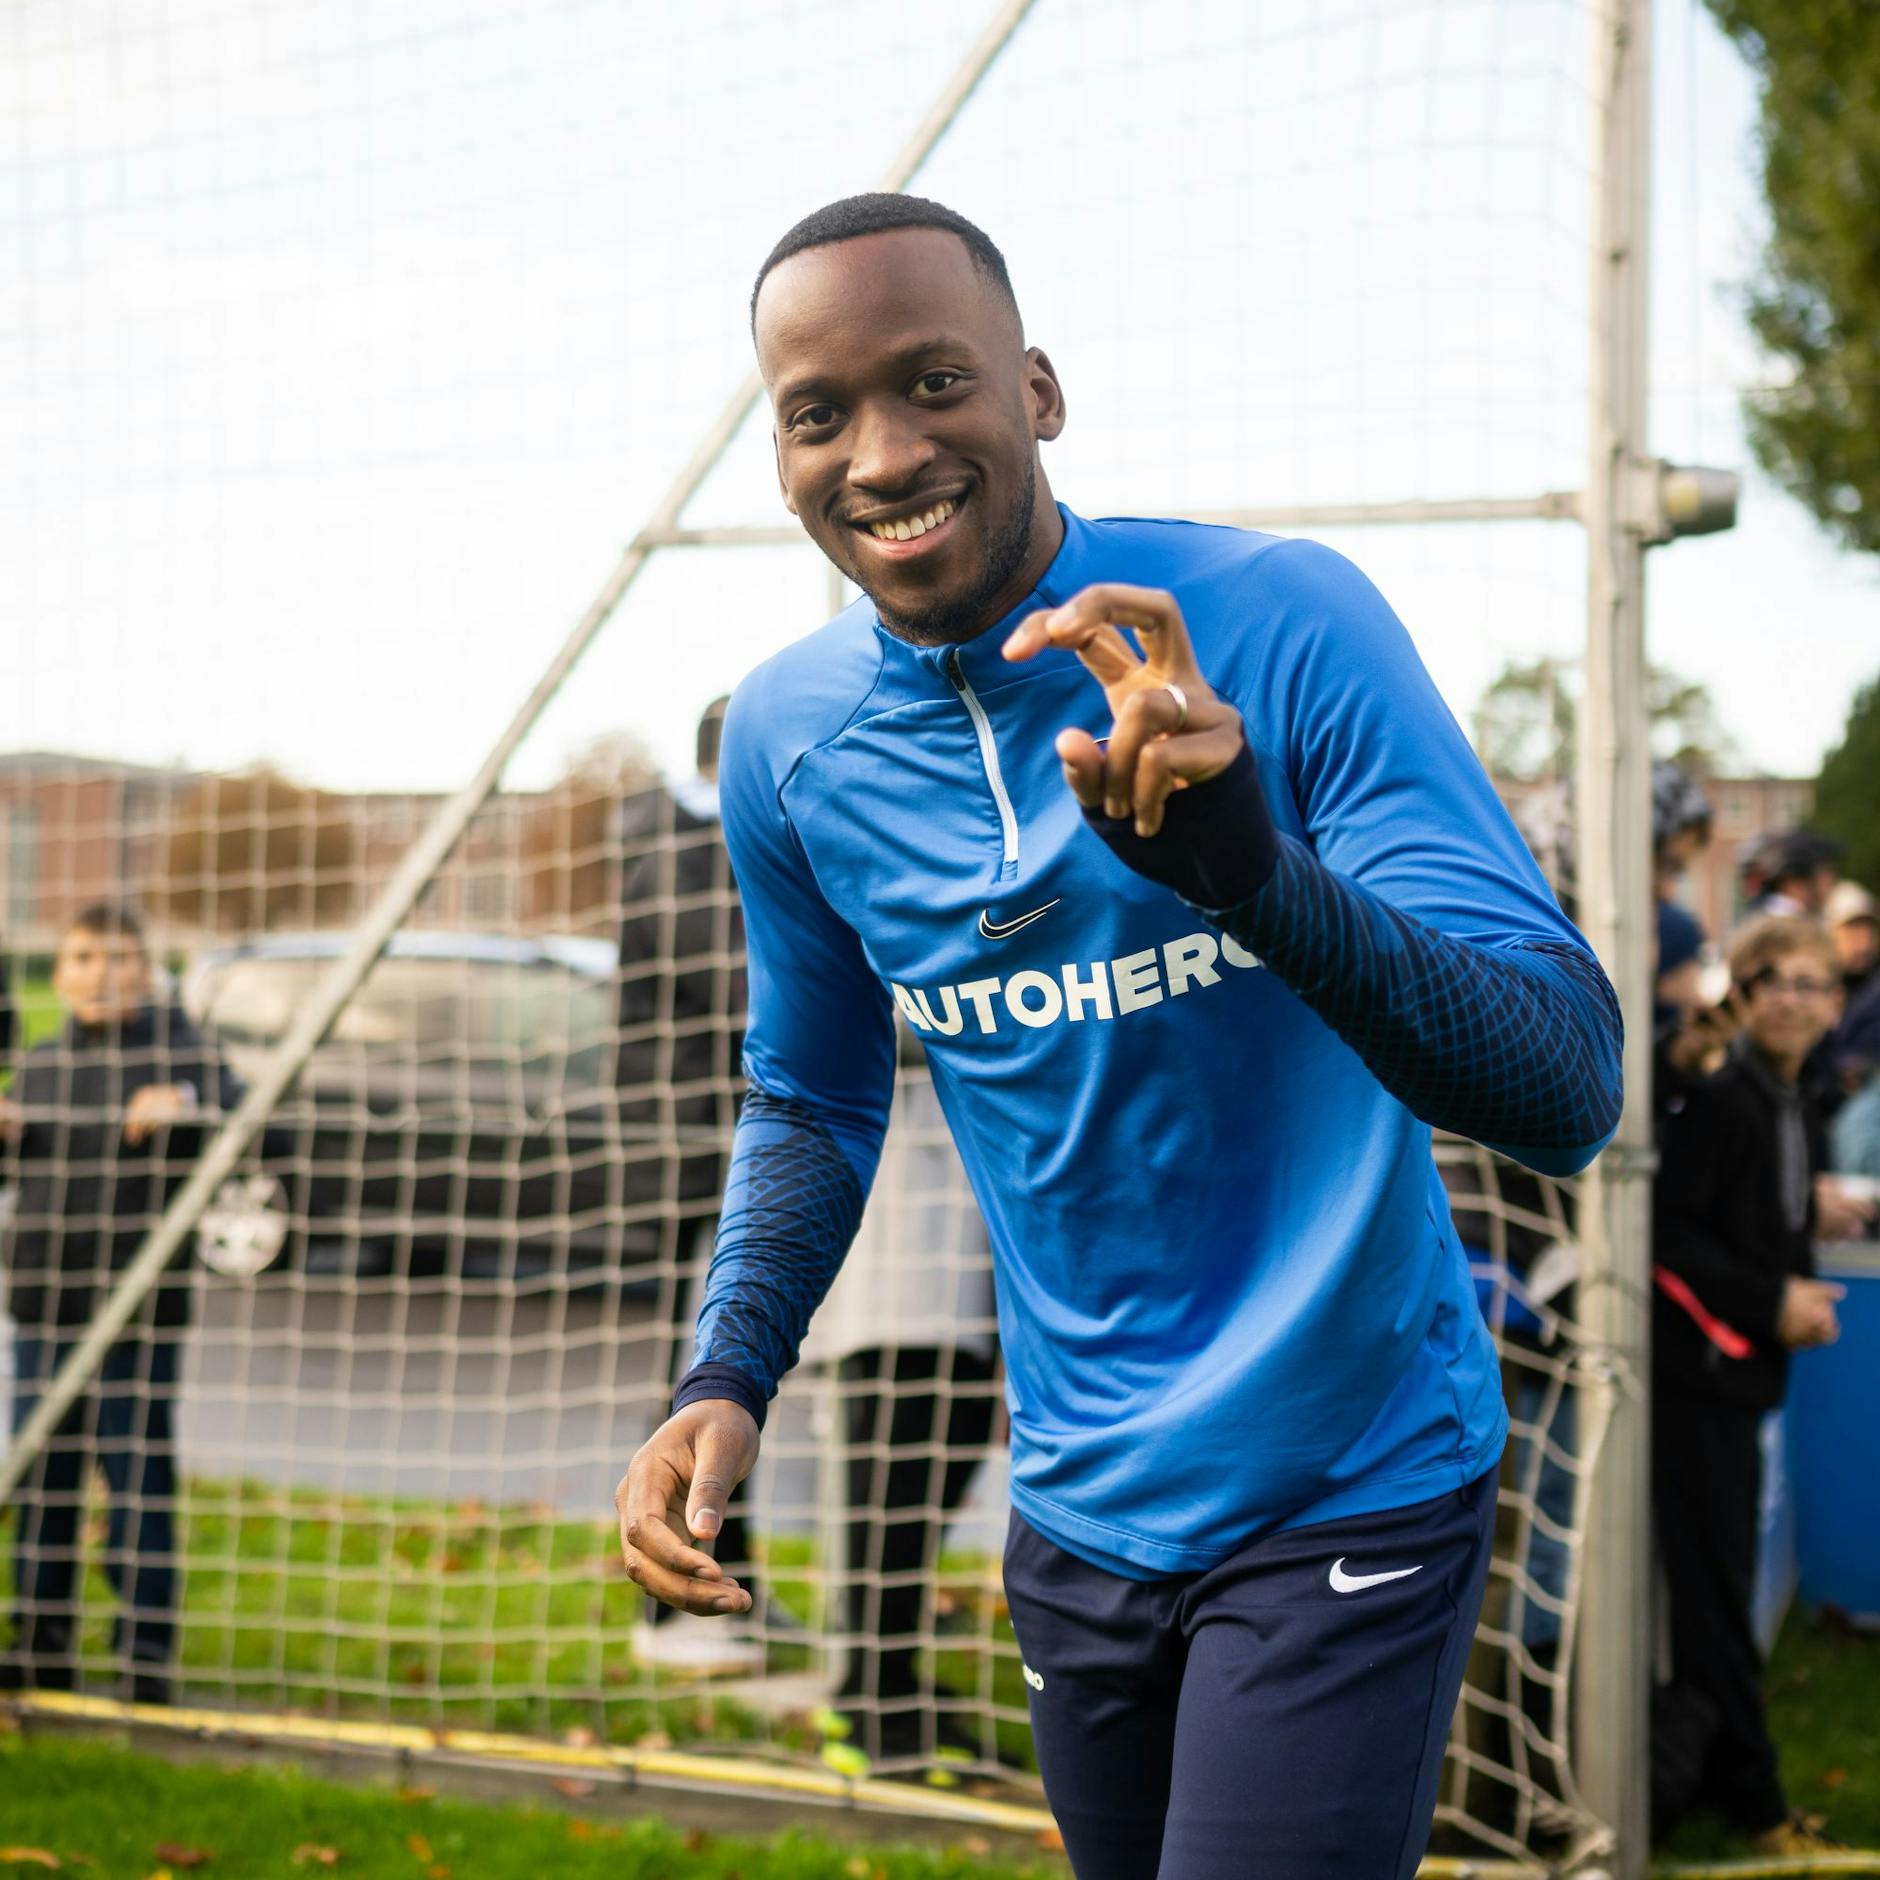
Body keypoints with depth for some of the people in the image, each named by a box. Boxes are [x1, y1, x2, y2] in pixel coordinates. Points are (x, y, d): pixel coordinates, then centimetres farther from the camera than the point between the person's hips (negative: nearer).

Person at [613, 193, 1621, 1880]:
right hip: (1077, 1509, 5)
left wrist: (1257, 869, -40)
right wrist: (728, 1377, -5)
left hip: (1349, 1493, -4)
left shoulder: (1285, 625, -17)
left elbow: (1571, 1091, -23)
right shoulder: (790, 738, -3)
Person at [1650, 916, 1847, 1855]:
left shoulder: (1796, 1109, 13)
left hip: (1746, 1370, 9)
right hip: (1698, 1367, -9)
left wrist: (1805, 1299, 3)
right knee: (1715, 1588, -2)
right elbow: (1667, 1231, -20)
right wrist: (1770, 1303, -18)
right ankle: (1749, 1799, 7)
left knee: (1715, 1589, 15)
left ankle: (1690, 1770, 25)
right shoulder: (1717, 1096, -15)